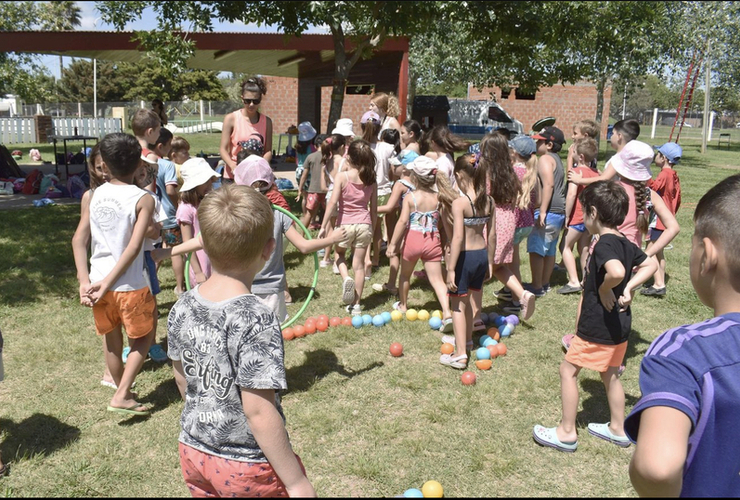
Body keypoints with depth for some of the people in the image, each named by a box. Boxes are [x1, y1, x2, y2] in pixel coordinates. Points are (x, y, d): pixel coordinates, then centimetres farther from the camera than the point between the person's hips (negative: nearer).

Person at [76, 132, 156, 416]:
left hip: (97, 282, 5)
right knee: (144, 338, 16)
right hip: (130, 286, -4)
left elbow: (79, 239, -2)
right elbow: (133, 247, -18)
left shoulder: (93, 196, 2)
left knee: (112, 343, 19)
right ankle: (121, 396, 6)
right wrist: (107, 283, -15)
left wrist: (84, 279, -2)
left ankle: (124, 394, 35)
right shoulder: (143, 199, -11)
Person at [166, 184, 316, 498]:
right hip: (247, 468, -6)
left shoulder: (182, 307, -7)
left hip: (193, 453, 6)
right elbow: (258, 411, -25)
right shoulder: (256, 320, -27)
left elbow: (181, 378, 7)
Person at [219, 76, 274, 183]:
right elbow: (223, 149, -4)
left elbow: (268, 151, 3)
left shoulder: (266, 122, 6)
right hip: (232, 177, -2)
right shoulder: (231, 119, 0)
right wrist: (233, 166, -23)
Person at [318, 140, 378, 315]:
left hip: (345, 224, -2)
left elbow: (332, 202, -14)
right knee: (359, 264, 9)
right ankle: (356, 304, 13)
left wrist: (324, 226, -11)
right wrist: (372, 229, 20)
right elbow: (374, 209, 8)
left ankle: (346, 278, -3)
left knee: (339, 254, 25)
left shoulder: (341, 177, -8)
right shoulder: (371, 180, 3)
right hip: (364, 224, 2)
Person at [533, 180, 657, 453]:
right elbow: (650, 264, 18)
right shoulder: (625, 243, 5)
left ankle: (567, 432, 13)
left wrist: (604, 288, -22)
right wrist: (628, 288, 5)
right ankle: (617, 428, 36)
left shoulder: (602, 244, -23)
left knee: (568, 369, 4)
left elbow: (617, 272, -42)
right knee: (609, 374, 22)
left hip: (599, 326, -9)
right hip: (619, 323, 9)